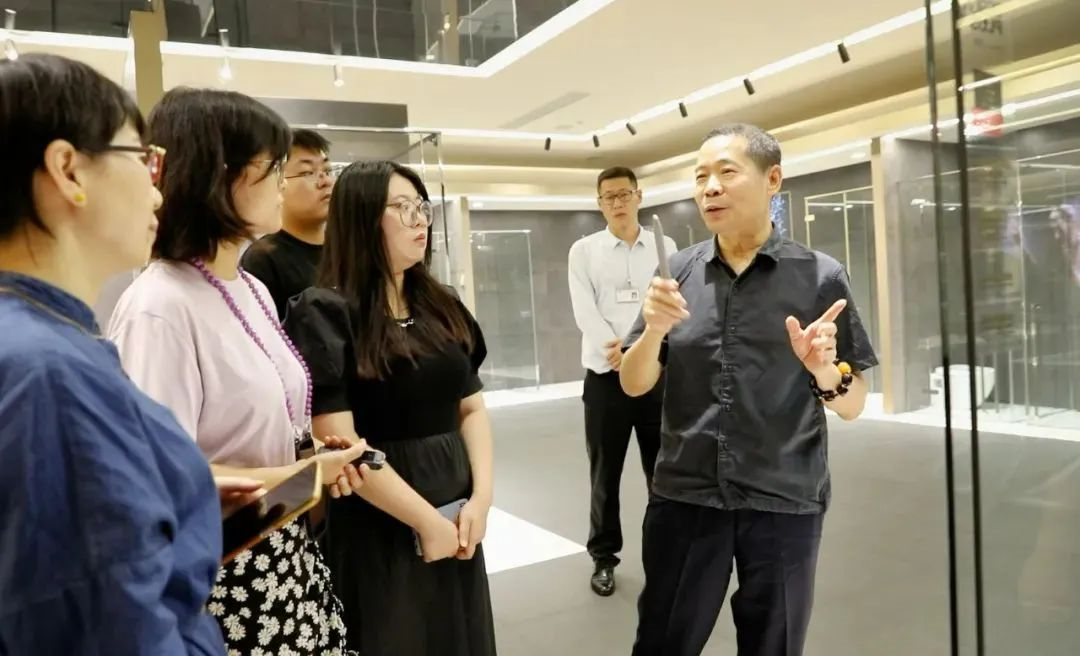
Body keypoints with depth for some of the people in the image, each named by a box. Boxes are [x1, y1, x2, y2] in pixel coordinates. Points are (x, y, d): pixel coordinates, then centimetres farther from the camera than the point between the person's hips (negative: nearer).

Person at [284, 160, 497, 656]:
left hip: (456, 520, 6)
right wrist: (425, 519, -13)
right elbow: (340, 445, -18)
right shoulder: (325, 313, -12)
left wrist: (481, 496, -6)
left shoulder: (442, 307, 8)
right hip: (378, 529, -6)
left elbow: (472, 409, 8)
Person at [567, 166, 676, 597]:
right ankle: (604, 558, 21)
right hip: (605, 377, 0)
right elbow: (585, 313, -7)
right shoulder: (583, 251, 4)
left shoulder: (664, 247, 6)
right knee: (605, 474, 7)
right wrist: (616, 352, -21)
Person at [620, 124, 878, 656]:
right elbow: (633, 385, 1)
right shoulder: (679, 272, 1)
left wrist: (824, 370, -22)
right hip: (684, 496, 1)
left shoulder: (820, 276, -5)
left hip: (785, 502, -1)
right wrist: (654, 331, -18)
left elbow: (852, 407, 0)